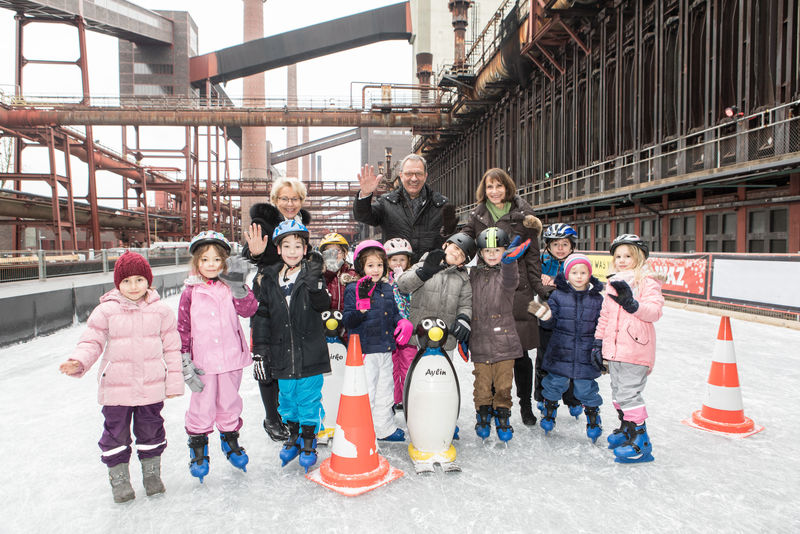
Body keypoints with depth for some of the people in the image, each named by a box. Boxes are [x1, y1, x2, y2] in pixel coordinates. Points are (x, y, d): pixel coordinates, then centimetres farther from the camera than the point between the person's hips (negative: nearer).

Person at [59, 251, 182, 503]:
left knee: (151, 431, 15)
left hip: (151, 387, 1)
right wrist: (78, 362, -24)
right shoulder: (106, 311, -6)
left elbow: (171, 347, 2)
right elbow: (92, 341, -3)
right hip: (115, 387, -1)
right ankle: (118, 477, 32)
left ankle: (151, 472, 36)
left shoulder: (161, 311, -3)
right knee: (116, 433, 11)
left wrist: (173, 383, 2)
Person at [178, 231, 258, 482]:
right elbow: (183, 329, 0)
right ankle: (198, 447, 30)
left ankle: (230, 438, 38)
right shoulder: (190, 292, -3)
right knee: (202, 406, 8)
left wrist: (238, 285, -28)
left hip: (231, 358, 1)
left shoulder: (230, 287, -1)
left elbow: (249, 310, -16)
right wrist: (185, 361, -4)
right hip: (202, 362, -1)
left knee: (230, 402, 16)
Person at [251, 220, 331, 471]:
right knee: (287, 399, 17)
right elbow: (262, 317, 4)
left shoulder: (312, 276, -5)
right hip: (282, 354, 3)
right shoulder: (270, 280, 2)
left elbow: (323, 305, -20)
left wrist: (314, 281, -36)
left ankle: (309, 442, 28)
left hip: (310, 353, -3)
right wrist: (260, 350, 1)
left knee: (309, 399, 8)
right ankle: (293, 436, 39)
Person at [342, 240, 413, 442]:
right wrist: (362, 306, -33)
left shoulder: (387, 288, 10)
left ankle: (384, 428, 35)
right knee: (366, 393, -1)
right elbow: (347, 321, -16)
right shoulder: (353, 290, -9)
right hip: (365, 350, -6)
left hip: (386, 349, 7)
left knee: (385, 391, 18)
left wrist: (403, 323, 1)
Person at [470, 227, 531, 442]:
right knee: (482, 384, 9)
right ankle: (483, 417, 28)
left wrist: (508, 262, -47)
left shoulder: (508, 270, 0)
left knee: (504, 385, 5)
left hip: (504, 339, -2)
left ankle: (502, 419, 24)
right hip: (479, 341, 2)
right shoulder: (474, 275, 10)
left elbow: (510, 283, -26)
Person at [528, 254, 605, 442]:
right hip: (560, 352, 0)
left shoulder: (597, 298, 1)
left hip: (586, 355, 0)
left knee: (586, 388, 7)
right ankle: (548, 414, 35)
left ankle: (593, 421, 31)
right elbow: (550, 324, -4)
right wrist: (545, 315, -23)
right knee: (554, 384, 11)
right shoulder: (558, 295, -3)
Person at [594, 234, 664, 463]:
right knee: (618, 392, 18)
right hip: (614, 348, 8)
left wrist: (632, 304, -32)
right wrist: (599, 341, 18)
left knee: (628, 394, -9)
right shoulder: (613, 283, 16)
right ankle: (626, 428, 36)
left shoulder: (647, 281, -5)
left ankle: (640, 441, 1)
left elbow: (655, 311, -17)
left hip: (635, 348, -8)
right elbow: (605, 315, 19)